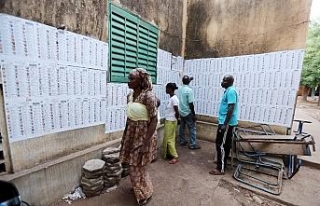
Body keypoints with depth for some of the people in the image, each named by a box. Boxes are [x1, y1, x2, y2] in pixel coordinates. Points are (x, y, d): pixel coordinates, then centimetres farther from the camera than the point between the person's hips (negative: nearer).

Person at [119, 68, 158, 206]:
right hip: (131, 134, 7)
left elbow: (154, 120, -20)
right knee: (133, 166, 22)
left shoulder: (148, 96, -20)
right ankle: (140, 190, 51)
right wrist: (125, 136, 14)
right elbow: (129, 117, 10)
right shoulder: (130, 95, 3)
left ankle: (146, 194, 39)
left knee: (138, 169, 9)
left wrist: (145, 143, -21)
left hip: (144, 136, -7)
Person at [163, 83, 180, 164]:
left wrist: (176, 120, -6)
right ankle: (169, 154, 30)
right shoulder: (171, 98, 8)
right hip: (168, 121, 9)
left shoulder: (174, 98, -21)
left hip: (171, 122, -9)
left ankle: (175, 157, 12)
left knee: (169, 139, 0)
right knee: (166, 139, 16)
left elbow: (177, 112, -21)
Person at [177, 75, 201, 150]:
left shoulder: (179, 88, 2)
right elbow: (191, 104, -21)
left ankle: (182, 141, 27)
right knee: (192, 128, 4)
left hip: (181, 112, 7)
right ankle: (193, 144, 10)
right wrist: (194, 115, -12)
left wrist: (189, 79, 32)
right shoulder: (189, 90, -20)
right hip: (188, 112, -7)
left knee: (182, 127, 16)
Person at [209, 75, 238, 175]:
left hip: (227, 123, -10)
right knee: (225, 144, 19)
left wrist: (225, 124, -25)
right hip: (227, 122, 10)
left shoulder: (231, 91, -18)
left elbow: (231, 108, -25)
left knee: (221, 144, -3)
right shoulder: (228, 91, 14)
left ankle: (220, 169, 8)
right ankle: (223, 162, 35)